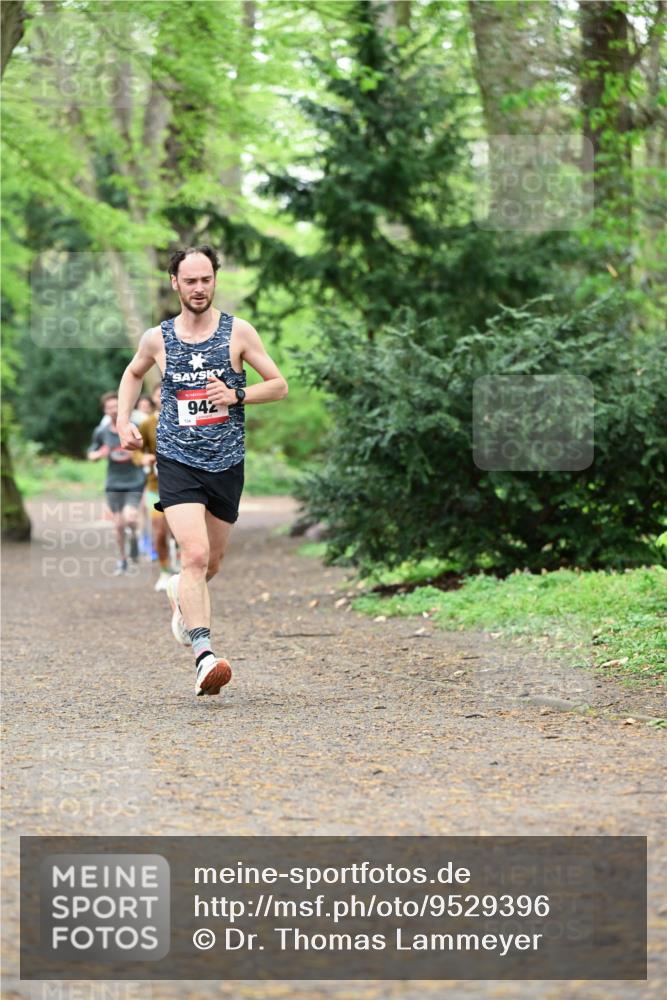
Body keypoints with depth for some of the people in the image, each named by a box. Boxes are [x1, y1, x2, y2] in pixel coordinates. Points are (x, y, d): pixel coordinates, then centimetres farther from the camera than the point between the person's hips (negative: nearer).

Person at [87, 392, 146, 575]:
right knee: (119, 525, 4)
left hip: (135, 481, -2)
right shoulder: (101, 432, 1)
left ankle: (133, 536, 13)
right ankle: (122, 559, 22)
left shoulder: (135, 428, -7)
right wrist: (99, 454, -11)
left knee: (130, 518, -21)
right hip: (114, 484, 3)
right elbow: (91, 455, 12)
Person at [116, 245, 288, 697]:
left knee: (212, 561, 15)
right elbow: (133, 374, 25)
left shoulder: (238, 332, 0)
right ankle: (204, 654, -27)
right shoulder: (157, 339, 3)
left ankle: (183, 595, 51)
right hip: (178, 461, -2)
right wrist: (124, 421, 12)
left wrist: (237, 395, -14)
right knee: (195, 554, -21)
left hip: (227, 463, 2)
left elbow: (280, 385, 3)